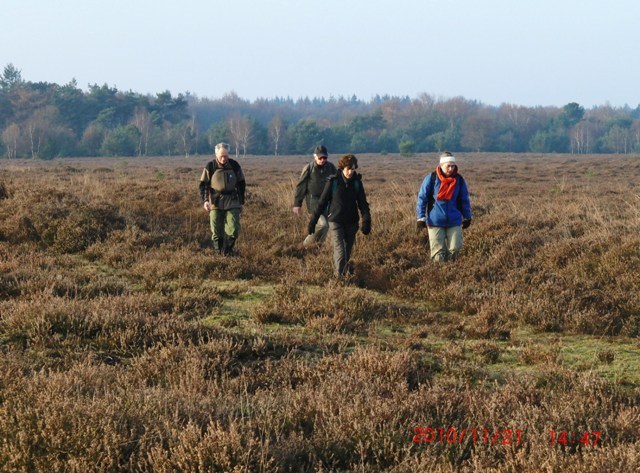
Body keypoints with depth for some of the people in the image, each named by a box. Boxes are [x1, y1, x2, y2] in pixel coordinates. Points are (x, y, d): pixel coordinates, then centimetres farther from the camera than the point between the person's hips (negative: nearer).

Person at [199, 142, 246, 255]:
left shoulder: (234, 166, 0)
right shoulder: (210, 167, -4)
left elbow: (241, 184, 11)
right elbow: (203, 185, 1)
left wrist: (241, 202, 12)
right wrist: (205, 200, -13)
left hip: (232, 202, 1)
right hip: (216, 202, -1)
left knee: (234, 230, -10)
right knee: (216, 231, 1)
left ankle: (227, 250, 7)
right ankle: (219, 252, 15)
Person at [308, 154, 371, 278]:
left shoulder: (357, 183, -1)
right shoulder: (333, 182, -8)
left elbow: (363, 203, 0)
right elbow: (322, 202, -3)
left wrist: (366, 221, -15)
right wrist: (312, 222, -2)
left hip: (351, 223, 3)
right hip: (336, 222, -3)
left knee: (347, 253, 12)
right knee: (340, 252, -15)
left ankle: (342, 275, 30)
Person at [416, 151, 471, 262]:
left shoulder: (459, 180, 2)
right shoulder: (431, 179, -6)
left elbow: (464, 200, 14)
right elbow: (422, 198, -1)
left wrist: (467, 217, 18)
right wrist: (421, 218, -4)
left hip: (454, 221, 2)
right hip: (435, 221, -2)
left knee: (455, 248, -4)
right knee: (438, 251, -2)